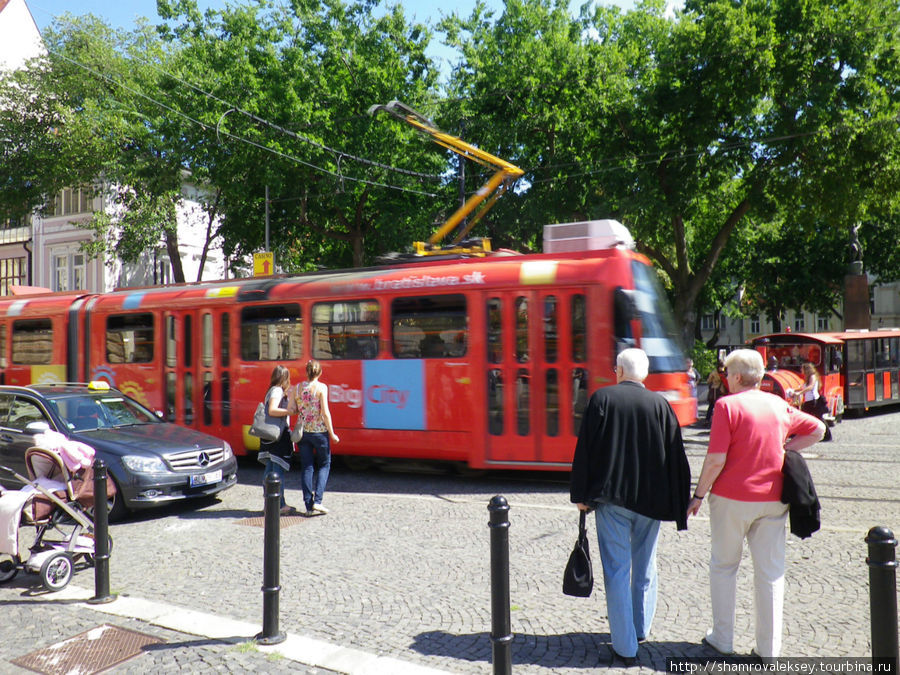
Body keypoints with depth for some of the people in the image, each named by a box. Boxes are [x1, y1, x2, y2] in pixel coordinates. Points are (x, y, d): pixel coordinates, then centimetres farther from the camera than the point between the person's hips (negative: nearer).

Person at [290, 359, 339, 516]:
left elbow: (291, 410, 2)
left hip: (303, 431, 4)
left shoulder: (298, 387, 2)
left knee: (306, 467, 9)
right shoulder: (321, 387, -9)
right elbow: (325, 412, -13)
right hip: (319, 431, -4)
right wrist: (332, 433, -7)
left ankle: (309, 505, 9)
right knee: (324, 465, 10)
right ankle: (317, 501, -2)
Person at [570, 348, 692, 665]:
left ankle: (625, 647, 6)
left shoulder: (602, 398, -5)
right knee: (645, 567, 19)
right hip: (651, 499, 3)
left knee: (617, 570, 3)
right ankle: (641, 630, 34)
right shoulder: (661, 404, 0)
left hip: (611, 497, -3)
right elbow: (676, 457, 1)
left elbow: (585, 448, -7)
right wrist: (679, 505, 7)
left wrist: (580, 494, -1)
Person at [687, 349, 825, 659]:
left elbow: (716, 460, -16)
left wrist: (698, 495, -6)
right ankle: (769, 648, 15)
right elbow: (818, 428, 17)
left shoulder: (727, 405, -12)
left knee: (723, 566, 13)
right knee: (771, 572, 10)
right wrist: (783, 451, 12)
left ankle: (722, 638, 20)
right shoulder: (780, 405, 4)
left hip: (731, 497, -4)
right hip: (773, 499, 4)